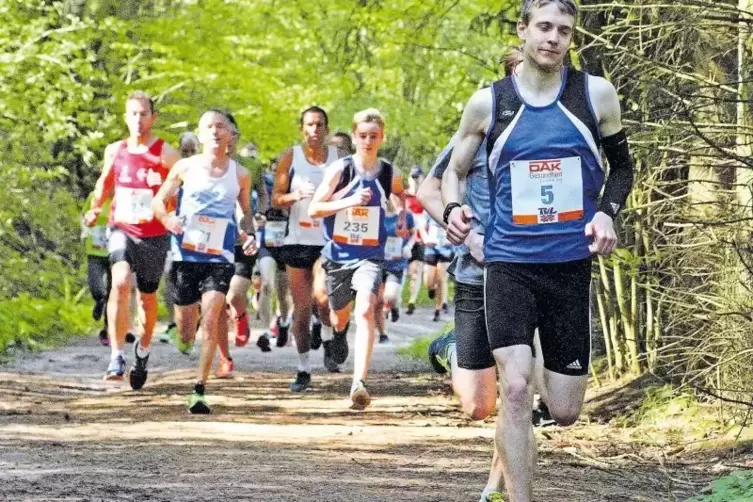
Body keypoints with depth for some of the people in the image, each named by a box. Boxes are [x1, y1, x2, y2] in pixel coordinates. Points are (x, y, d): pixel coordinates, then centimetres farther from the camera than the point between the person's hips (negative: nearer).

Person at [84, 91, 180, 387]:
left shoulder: (166, 154, -7)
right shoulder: (115, 151, 4)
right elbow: (105, 182, 22)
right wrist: (95, 208, 9)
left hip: (154, 236, -1)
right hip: (121, 230, 1)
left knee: (147, 297, 11)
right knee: (120, 283, -24)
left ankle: (143, 350, 39)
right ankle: (117, 357, -26)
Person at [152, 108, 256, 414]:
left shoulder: (240, 175, 4)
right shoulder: (185, 168, 2)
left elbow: (246, 212, 18)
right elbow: (159, 200, 8)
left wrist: (249, 234, -3)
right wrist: (168, 219, -14)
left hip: (220, 258, -1)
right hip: (185, 254, 1)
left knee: (210, 321, -19)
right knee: (185, 333, 4)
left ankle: (200, 389, -17)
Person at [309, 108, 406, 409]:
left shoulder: (389, 174, -1)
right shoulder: (339, 170, -8)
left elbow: (401, 194, 25)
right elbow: (313, 209, -11)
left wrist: (402, 216, 7)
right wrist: (349, 201, -23)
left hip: (370, 256, -1)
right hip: (337, 254, 1)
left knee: (365, 310, -24)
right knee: (339, 320, 17)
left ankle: (360, 382, -31)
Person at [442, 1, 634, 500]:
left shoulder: (596, 94, 0)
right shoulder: (489, 102, -1)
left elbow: (622, 166, 14)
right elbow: (454, 171, 12)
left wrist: (606, 212, -5)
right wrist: (453, 209, -10)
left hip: (571, 264, 2)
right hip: (509, 262, -2)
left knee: (564, 411, 6)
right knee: (514, 390, -21)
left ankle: (539, 377, 43)